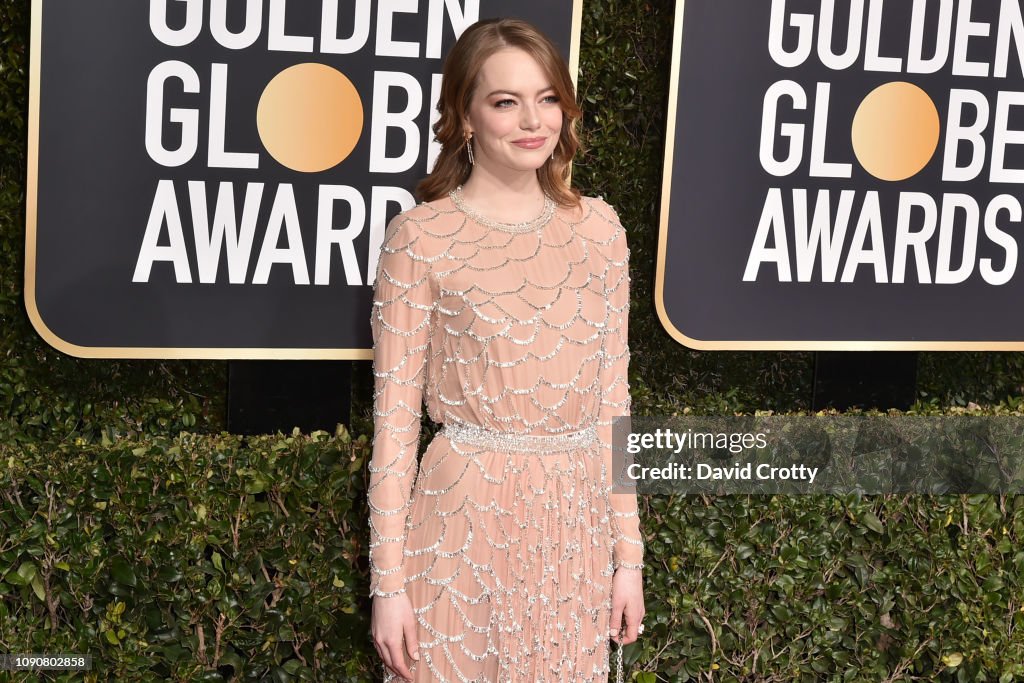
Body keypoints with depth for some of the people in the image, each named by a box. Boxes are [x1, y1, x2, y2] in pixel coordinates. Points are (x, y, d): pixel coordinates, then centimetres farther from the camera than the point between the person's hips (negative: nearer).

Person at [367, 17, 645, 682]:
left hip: (575, 521, 4)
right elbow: (395, 414, -6)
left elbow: (613, 397, 7)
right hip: (465, 516, -3)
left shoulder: (598, 228, 4)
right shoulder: (422, 237, -7)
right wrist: (389, 582, -7)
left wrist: (628, 552, 6)